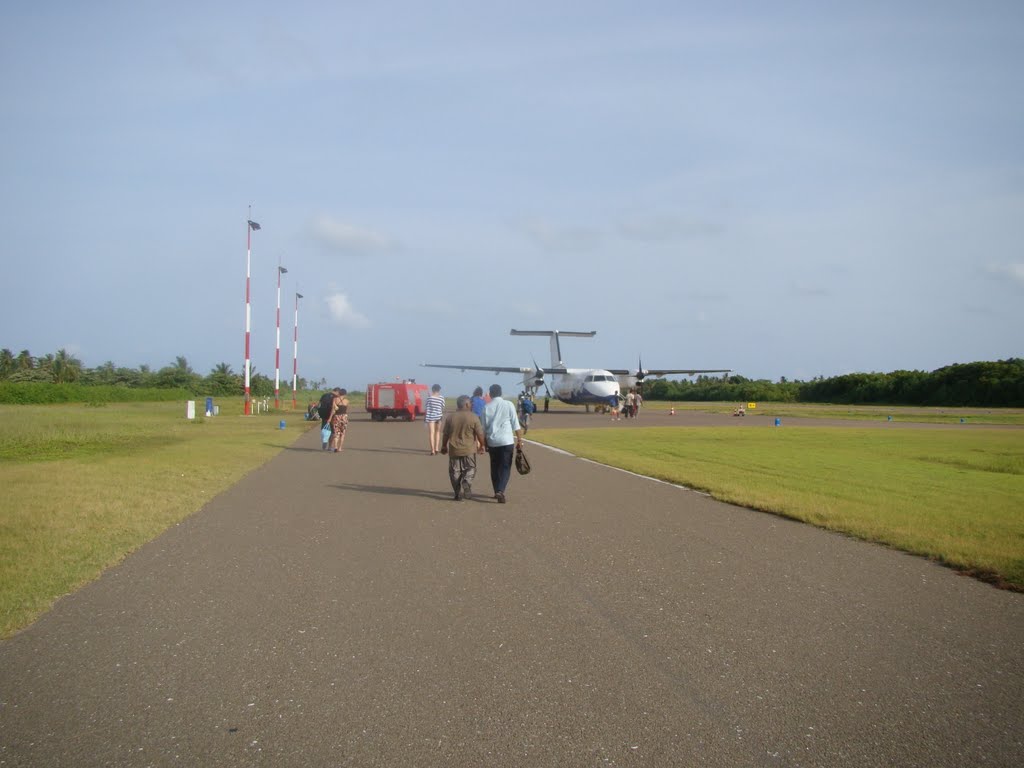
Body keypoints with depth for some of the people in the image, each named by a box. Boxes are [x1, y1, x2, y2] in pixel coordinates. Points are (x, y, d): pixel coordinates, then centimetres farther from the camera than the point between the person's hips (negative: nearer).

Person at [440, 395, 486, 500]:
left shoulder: (450, 418, 0)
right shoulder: (473, 417, -9)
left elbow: (445, 434, 6)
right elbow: (480, 433, -7)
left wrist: (444, 446, 19)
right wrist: (482, 445, 8)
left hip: (454, 450, 2)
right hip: (469, 449, -2)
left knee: (455, 472, 10)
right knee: (470, 469, 10)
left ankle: (458, 493, 9)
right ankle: (466, 489, -8)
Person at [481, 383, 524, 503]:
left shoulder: (487, 408, 2)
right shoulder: (508, 405, -2)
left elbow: (483, 427, 4)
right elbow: (515, 425, -3)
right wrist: (519, 439, 4)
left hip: (492, 441, 2)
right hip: (507, 441, -2)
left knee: (494, 467, 16)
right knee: (505, 467, 1)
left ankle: (497, 491, 20)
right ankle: (500, 491, -17)